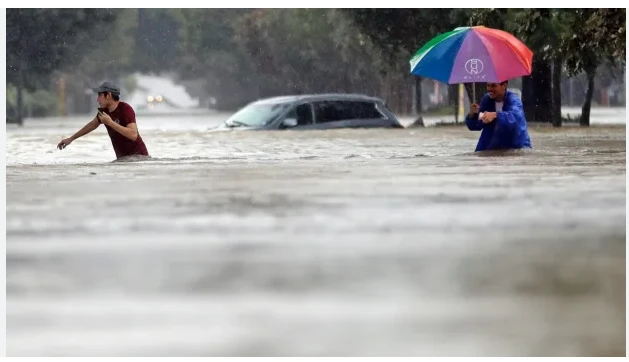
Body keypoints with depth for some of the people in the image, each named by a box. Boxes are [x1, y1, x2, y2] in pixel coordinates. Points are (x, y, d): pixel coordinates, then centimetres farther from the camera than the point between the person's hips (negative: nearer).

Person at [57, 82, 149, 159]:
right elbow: (93, 124, 24)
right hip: (122, 158, 7)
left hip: (138, 156, -7)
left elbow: (133, 135, -31)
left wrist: (110, 123, -30)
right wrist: (71, 139, 31)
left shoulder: (126, 109, -19)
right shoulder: (104, 110, 3)